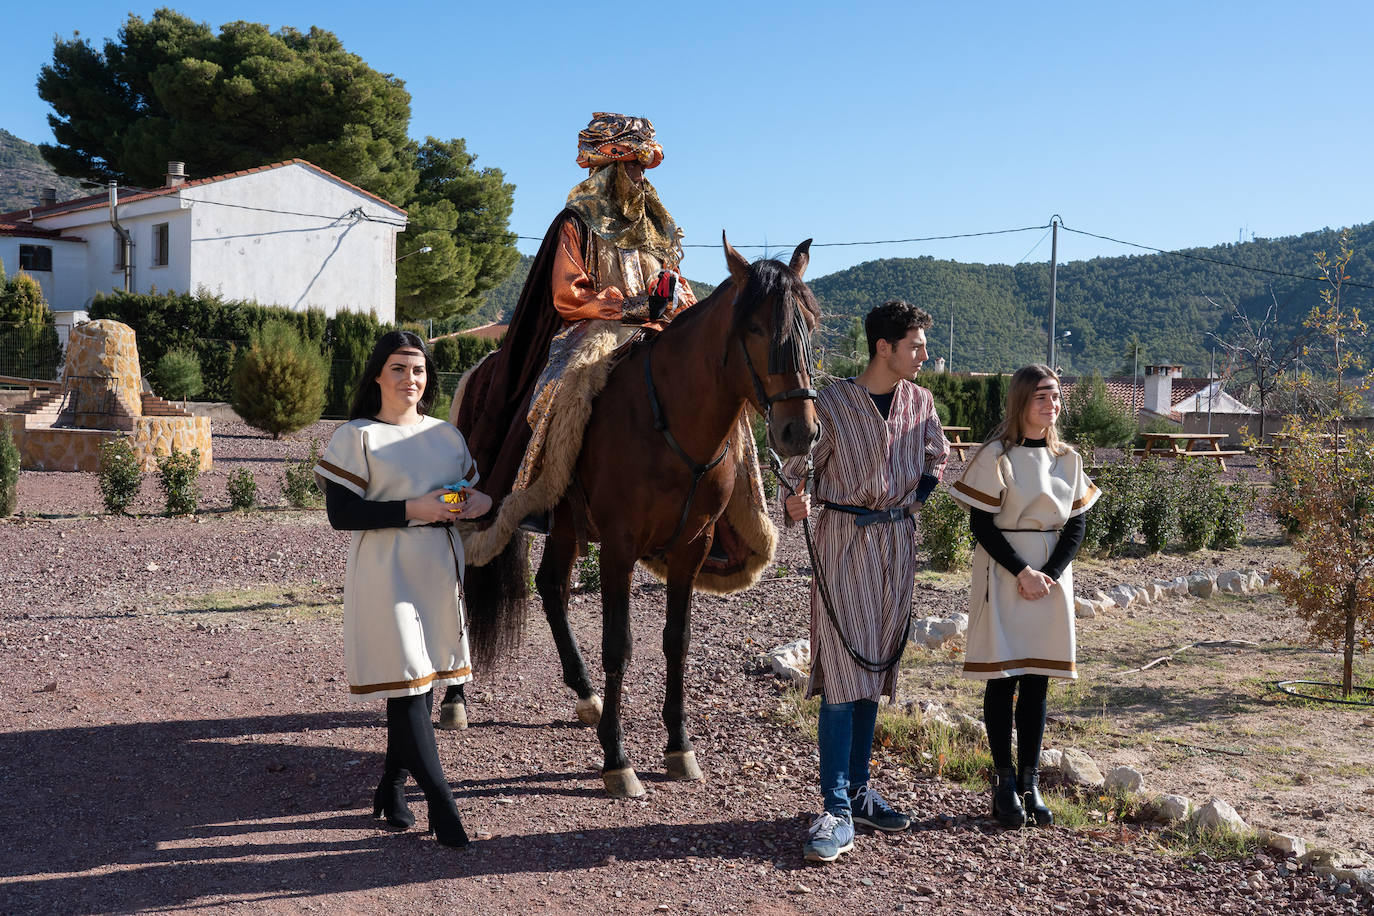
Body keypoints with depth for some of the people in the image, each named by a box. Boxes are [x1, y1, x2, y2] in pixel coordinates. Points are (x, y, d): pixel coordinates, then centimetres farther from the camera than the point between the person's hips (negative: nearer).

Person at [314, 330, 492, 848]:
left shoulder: (447, 436, 13)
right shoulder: (357, 437, -4)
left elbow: (469, 493, 21)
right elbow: (340, 513, -11)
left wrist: (479, 503, -3)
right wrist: (412, 509, -19)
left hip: (440, 572, 6)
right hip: (386, 576, -6)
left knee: (423, 684, 9)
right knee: (405, 683, -7)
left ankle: (391, 790, 25)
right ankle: (442, 804, -2)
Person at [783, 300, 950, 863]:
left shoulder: (920, 401, 7)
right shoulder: (832, 402, -7)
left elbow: (938, 458, 22)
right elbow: (797, 466, -5)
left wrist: (917, 496, 6)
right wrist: (797, 500, -25)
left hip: (898, 540, 5)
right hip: (844, 537, -5)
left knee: (875, 668, 10)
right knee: (842, 671, -9)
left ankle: (858, 790, 21)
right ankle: (836, 811, -8)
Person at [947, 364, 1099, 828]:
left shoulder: (1068, 459, 8)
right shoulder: (995, 456, -7)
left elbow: (1075, 525, 7)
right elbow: (981, 524, -9)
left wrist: (1049, 574, -8)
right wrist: (1021, 572, -15)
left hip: (1051, 576, 4)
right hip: (1003, 574, -4)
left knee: (1037, 680, 7)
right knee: (1003, 677, -1)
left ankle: (1030, 782, 14)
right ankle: (1005, 782, 8)